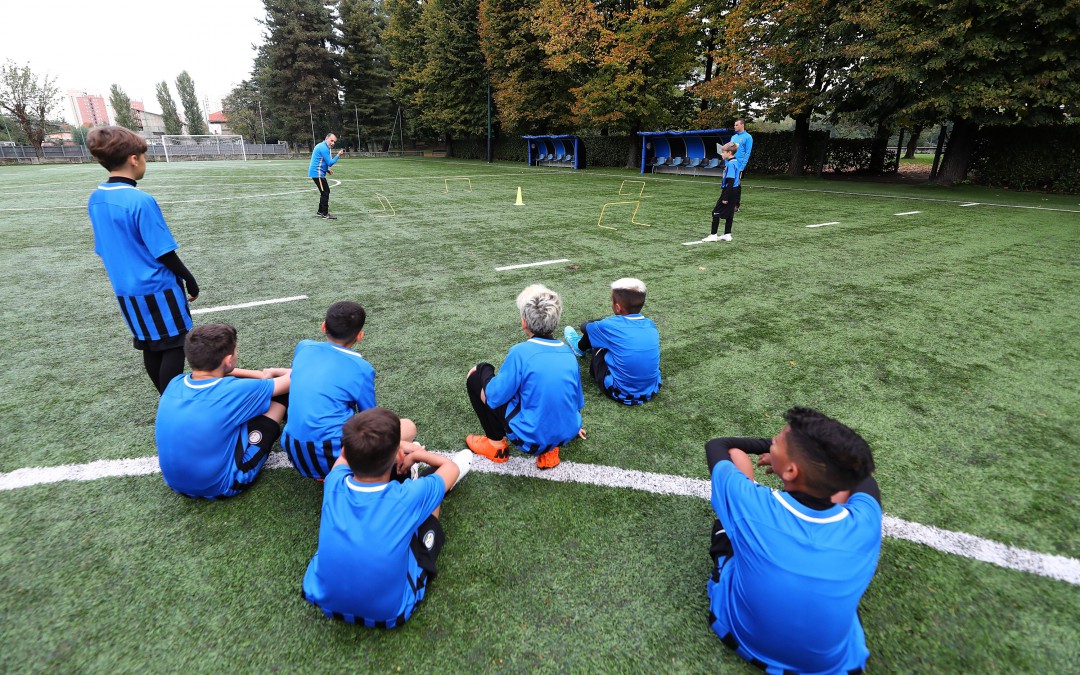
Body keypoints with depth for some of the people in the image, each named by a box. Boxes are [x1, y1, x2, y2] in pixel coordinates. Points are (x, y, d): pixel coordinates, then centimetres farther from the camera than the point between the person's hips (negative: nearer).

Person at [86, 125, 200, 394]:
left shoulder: (95, 199, 5)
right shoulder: (141, 201, -19)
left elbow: (104, 249, 14)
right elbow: (164, 253, -17)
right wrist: (190, 280, -4)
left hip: (126, 291, 8)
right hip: (158, 289, -8)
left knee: (150, 346, 16)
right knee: (174, 345, 1)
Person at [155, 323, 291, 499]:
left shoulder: (175, 383, -7)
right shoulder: (234, 391, -24)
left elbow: (215, 370, 16)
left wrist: (261, 374, 14)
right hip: (221, 486, -6)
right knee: (279, 396, -3)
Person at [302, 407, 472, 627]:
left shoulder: (334, 484, -20)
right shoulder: (408, 496, -27)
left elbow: (347, 456, 8)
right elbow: (452, 467, -4)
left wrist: (385, 451, 21)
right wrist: (417, 454, 13)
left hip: (322, 599, 3)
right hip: (388, 613, -3)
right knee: (429, 498, 7)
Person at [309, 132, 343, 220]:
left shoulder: (322, 146, 17)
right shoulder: (324, 148, -16)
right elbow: (330, 163, -18)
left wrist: (327, 170, 14)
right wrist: (338, 156, -11)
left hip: (317, 173, 10)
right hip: (317, 173, -10)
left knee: (325, 192, 16)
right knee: (325, 193, -7)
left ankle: (320, 212, 23)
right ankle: (325, 214, -5)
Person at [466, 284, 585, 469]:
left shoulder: (520, 352, -19)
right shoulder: (568, 351, -1)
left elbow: (491, 398, -13)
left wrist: (484, 369, 6)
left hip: (531, 439, -5)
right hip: (566, 434, 6)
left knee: (475, 379, 7)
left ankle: (497, 444, 16)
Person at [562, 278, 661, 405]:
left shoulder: (610, 325, -18)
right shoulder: (650, 324, -4)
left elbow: (585, 326, 6)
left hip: (621, 394, -5)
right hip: (651, 391, 5)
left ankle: (580, 348, 44)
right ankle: (587, 346, 51)